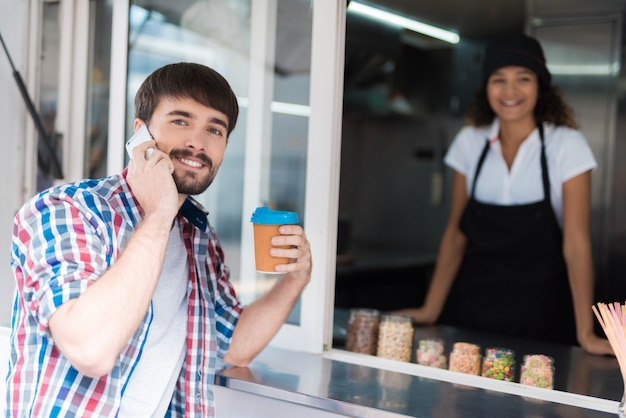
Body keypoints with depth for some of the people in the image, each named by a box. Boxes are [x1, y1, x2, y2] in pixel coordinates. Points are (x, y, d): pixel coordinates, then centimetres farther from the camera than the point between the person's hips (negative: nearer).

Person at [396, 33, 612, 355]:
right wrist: (430, 310, -3)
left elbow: (576, 244, -14)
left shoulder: (566, 145, -10)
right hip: (472, 306, 3)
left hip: (539, 315, -3)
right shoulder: (470, 141, 0)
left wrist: (585, 334, -20)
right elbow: (456, 233, 4)